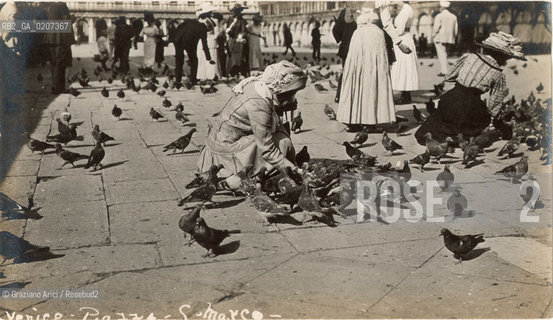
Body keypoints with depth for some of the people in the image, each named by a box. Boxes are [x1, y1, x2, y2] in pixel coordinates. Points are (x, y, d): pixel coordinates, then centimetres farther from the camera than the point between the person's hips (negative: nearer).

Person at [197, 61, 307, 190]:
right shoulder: (259, 105, -30)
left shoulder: (257, 84, -6)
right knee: (282, 144, -13)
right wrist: (294, 170, -21)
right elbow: (268, 150, -25)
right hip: (226, 145, -9)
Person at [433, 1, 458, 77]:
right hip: (449, 39, 6)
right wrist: (453, 38, 18)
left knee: (441, 54, -3)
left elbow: (436, 28, -13)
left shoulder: (439, 16, -9)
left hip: (440, 39, -6)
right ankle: (443, 70, 12)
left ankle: (444, 71, -8)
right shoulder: (453, 17, 8)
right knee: (444, 54, 15)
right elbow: (455, 30, 8)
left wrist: (433, 36, 2)